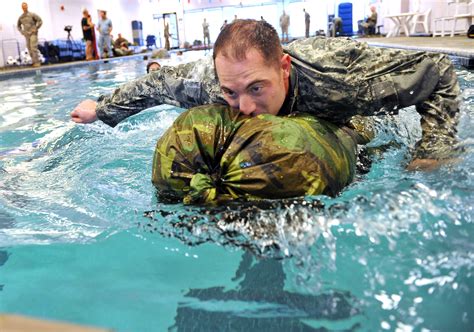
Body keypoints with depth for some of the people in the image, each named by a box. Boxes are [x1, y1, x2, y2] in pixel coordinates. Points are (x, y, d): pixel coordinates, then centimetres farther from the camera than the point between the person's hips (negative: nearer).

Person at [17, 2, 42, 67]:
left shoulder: (32, 14, -4)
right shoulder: (21, 17, 10)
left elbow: (40, 21, -5)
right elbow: (18, 25, 24)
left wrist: (36, 29, -10)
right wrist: (21, 32, 9)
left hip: (33, 34, -5)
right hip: (26, 35, 5)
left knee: (33, 48, -15)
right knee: (30, 49, 4)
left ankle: (37, 62, -12)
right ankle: (34, 62, 10)